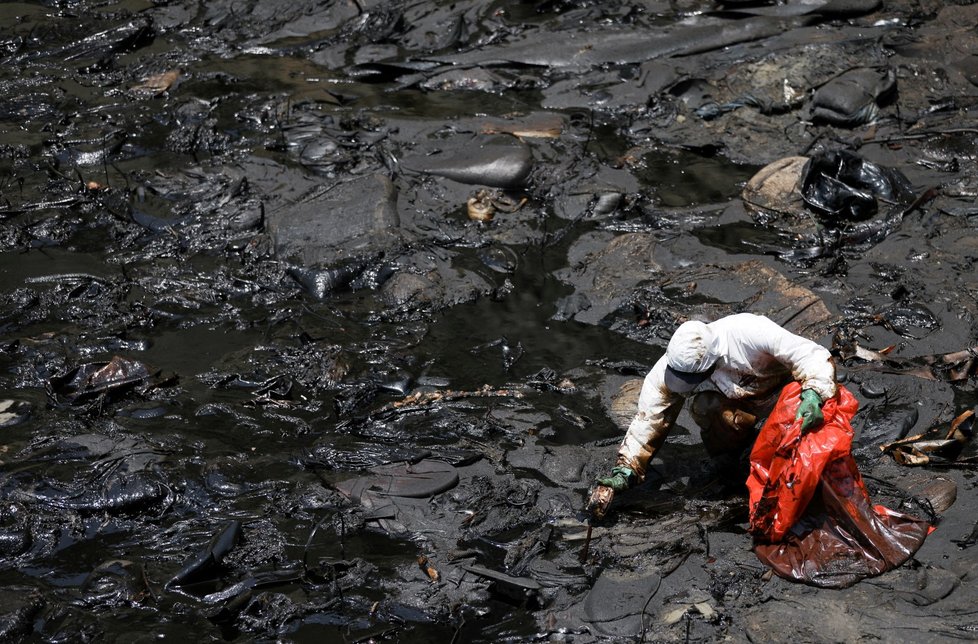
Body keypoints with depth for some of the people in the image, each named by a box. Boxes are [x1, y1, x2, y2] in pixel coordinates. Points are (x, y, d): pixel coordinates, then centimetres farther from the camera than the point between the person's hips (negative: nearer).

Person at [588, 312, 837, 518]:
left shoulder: (749, 332, -39)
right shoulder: (674, 363, -27)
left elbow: (814, 356, -35)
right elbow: (649, 418, -21)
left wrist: (813, 395, -53)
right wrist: (624, 470, -28)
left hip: (780, 388, -2)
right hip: (734, 399, 3)